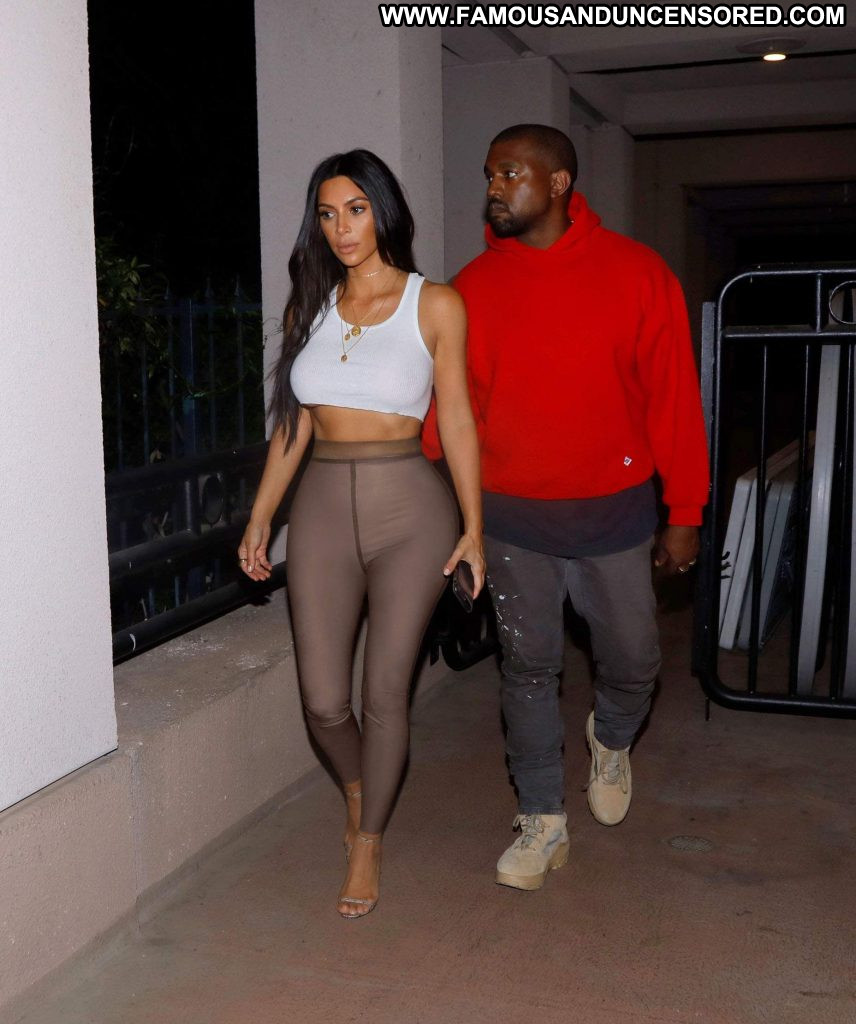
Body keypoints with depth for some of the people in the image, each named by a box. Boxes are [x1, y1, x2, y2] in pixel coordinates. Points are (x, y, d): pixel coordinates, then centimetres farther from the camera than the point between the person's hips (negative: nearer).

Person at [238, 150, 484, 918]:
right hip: (323, 508, 3)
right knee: (323, 700, 4)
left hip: (409, 510, -3)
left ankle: (367, 843, 24)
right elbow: (293, 421, 12)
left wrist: (473, 527, -4)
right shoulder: (310, 306, 9)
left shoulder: (434, 305, -2)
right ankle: (357, 783, 38)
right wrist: (261, 516, 11)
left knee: (385, 693, 2)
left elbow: (457, 420, -1)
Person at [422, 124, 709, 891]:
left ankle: (612, 740, 44)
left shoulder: (636, 274, -6)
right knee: (528, 668, 9)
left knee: (632, 662, 9)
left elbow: (673, 396, -4)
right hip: (511, 517, 2)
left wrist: (685, 513, -3)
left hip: (614, 510, -1)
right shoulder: (475, 287, -1)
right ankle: (543, 822, 26)